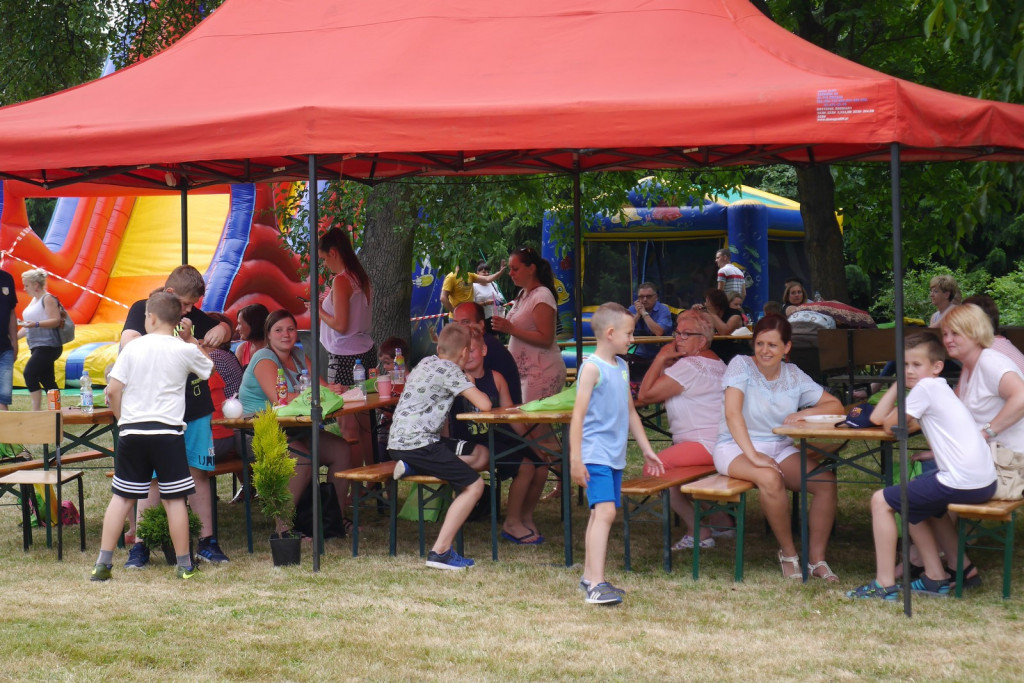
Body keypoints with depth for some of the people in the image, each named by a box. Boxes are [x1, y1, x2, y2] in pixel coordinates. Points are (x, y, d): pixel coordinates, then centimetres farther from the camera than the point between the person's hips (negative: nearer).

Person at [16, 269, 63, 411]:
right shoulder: (34, 300, 20)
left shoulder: (48, 299, -8)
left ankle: (36, 408, -19)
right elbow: (29, 327, 26)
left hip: (48, 345, -10)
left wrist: (35, 324, -28)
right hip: (38, 347, 10)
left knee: (29, 373, -18)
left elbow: (56, 321, -19)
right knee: (46, 379, 8)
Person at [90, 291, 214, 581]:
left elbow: (113, 390, -3)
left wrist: (123, 418, 12)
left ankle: (103, 563, 8)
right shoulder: (185, 351, -1)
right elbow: (209, 368, 18)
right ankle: (184, 564, 10)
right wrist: (190, 340, 26)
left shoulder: (132, 349, 0)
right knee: (174, 498, 4)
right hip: (168, 432, -1)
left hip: (132, 431, 2)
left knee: (121, 497, 8)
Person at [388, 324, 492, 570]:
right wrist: (470, 384, 9)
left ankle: (412, 467, 2)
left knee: (481, 456, 13)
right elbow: (484, 405, -15)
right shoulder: (450, 370, -9)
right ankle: (440, 552, -13)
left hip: (398, 441, 9)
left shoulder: (427, 363, 16)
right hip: (418, 444, -9)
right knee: (474, 485, -7)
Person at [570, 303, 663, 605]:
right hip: (595, 454, -9)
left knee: (601, 514, 12)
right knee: (605, 511, -18)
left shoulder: (622, 367, 15)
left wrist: (647, 450, 23)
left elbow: (630, 412, 24)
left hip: (615, 456, 9)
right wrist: (575, 460, -19)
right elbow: (578, 414, -14)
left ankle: (589, 576, 20)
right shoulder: (592, 367, -10)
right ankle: (596, 584, -22)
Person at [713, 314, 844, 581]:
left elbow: (835, 405, 8)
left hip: (780, 448, 5)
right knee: (770, 478, -37)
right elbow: (732, 413, -19)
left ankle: (817, 558, -8)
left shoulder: (794, 376, 6)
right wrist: (752, 455, -31)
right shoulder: (741, 366, -7)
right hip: (736, 448, -5)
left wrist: (805, 413, -13)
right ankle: (788, 553, -15)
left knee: (827, 482, -20)